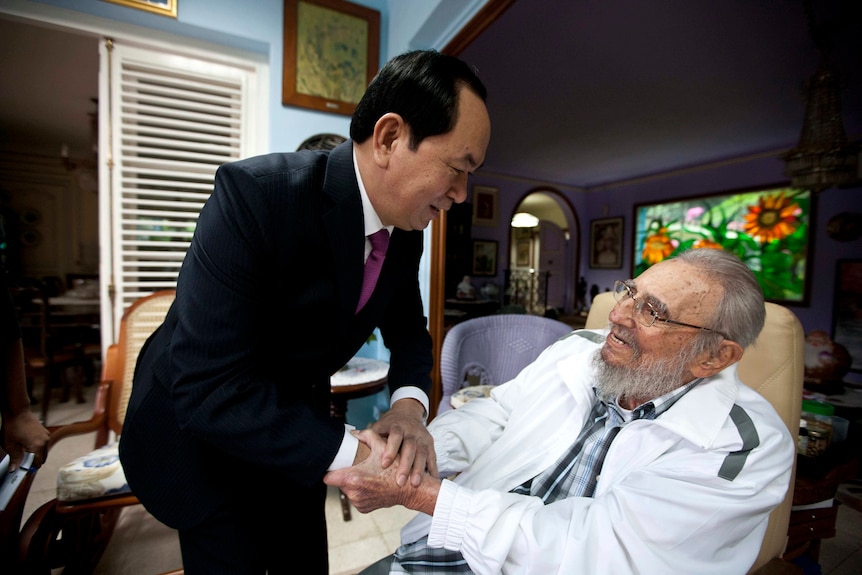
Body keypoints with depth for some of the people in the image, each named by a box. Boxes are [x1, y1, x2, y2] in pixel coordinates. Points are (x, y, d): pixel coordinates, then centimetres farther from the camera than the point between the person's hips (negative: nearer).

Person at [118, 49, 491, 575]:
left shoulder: (407, 225, -11)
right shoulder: (254, 194, -32)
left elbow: (408, 327, -1)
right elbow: (206, 386, -34)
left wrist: (409, 404, -21)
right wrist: (347, 454, -33)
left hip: (297, 423, 6)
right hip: (197, 422, -5)